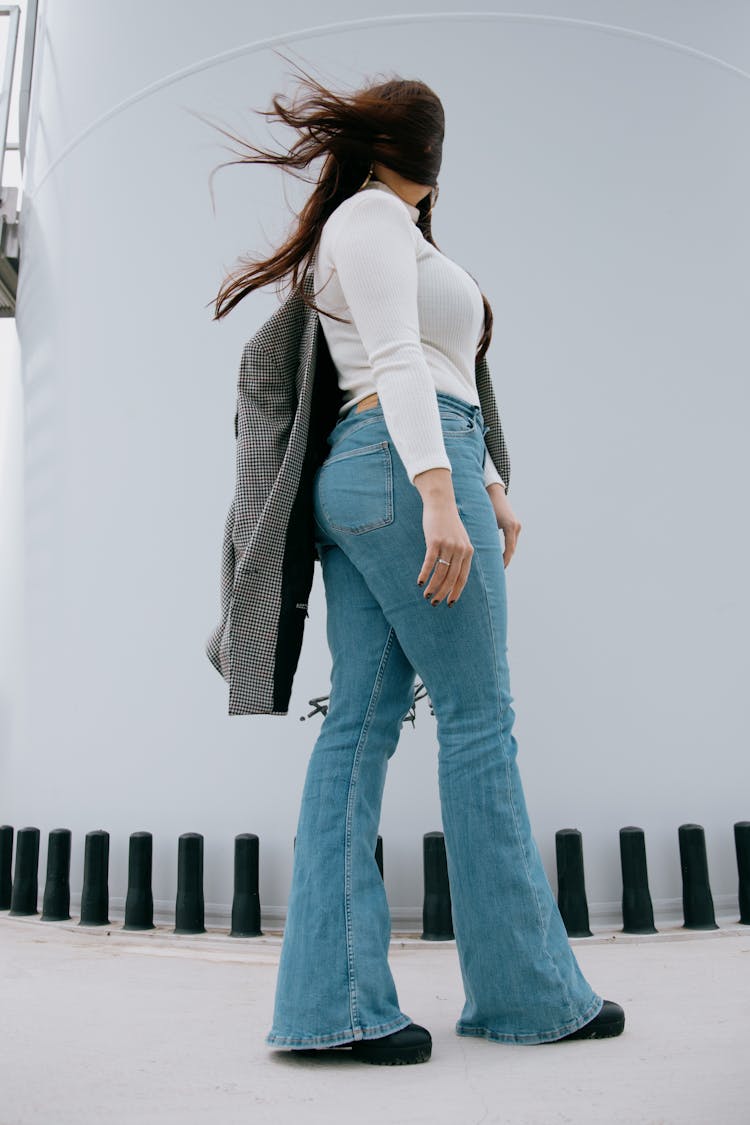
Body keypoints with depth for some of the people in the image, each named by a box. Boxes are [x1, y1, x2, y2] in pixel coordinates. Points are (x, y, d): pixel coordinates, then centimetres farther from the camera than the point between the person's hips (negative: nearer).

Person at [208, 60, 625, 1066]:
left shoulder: (399, 238, 32)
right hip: (407, 468, -9)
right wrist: (441, 496, -23)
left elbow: (448, 382, 29)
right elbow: (397, 361, -13)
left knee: (361, 723, -1)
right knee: (479, 717, -5)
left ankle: (334, 1000, 2)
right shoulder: (372, 219, 2)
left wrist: (493, 484, 25)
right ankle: (527, 990, 6)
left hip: (365, 487, 9)